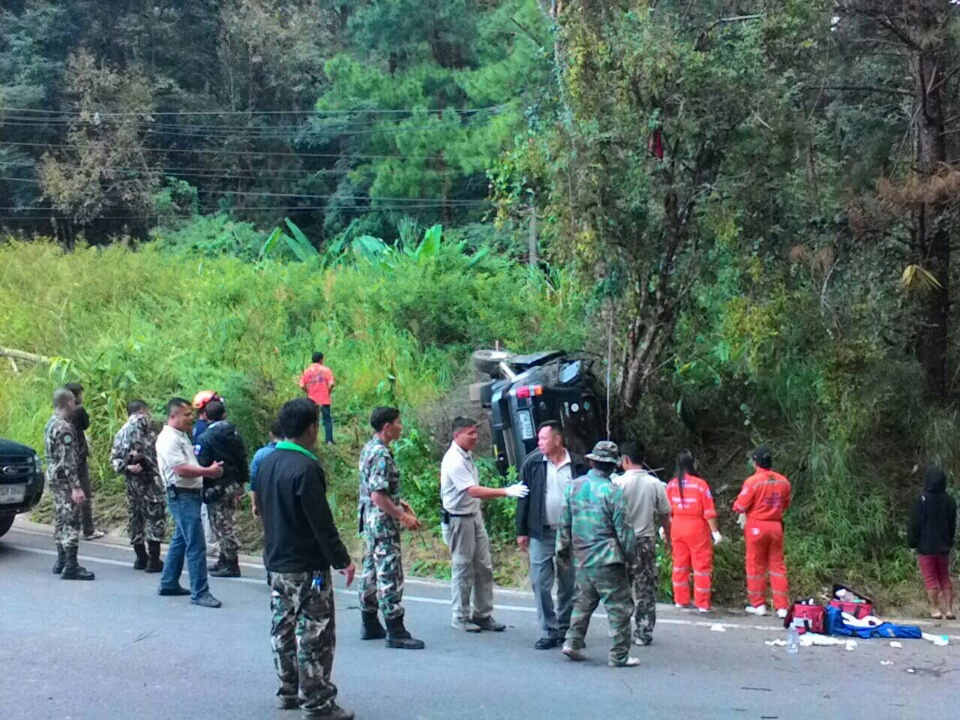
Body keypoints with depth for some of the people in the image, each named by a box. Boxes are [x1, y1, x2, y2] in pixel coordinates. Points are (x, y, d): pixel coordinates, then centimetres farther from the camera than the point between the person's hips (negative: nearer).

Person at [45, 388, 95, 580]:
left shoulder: (51, 424, 12)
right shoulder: (65, 428, -19)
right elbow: (68, 460, -23)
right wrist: (76, 487, -24)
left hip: (54, 477, 10)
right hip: (65, 480, -10)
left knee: (61, 520, 15)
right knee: (71, 522, -9)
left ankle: (61, 561, 22)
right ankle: (71, 567, -9)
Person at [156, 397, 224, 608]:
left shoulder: (182, 436, 16)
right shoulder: (169, 439, -16)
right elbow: (181, 470, -23)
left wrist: (209, 471, 7)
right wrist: (209, 471, -16)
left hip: (191, 495, 10)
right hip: (182, 496, -10)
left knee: (181, 540, 18)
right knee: (196, 545, -10)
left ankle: (169, 583, 28)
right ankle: (199, 593, -7)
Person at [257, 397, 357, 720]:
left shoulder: (268, 462, 6)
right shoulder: (305, 468, -21)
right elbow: (322, 523, -21)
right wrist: (342, 560, -14)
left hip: (276, 563, 9)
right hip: (307, 568, -9)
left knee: (283, 628, 16)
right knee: (315, 634, -1)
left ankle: (289, 691, 27)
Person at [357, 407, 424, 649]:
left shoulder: (369, 449, 11)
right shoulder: (381, 455, -20)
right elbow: (378, 497, -24)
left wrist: (399, 502, 17)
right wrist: (403, 516, -18)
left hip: (369, 520, 11)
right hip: (383, 523, -11)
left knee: (372, 572, 15)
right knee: (390, 576, -7)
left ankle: (370, 625, 23)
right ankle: (395, 632, -4)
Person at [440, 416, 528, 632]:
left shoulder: (467, 455, 7)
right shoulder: (454, 461, -22)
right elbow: (473, 491, -31)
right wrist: (506, 492, -35)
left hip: (474, 517, 9)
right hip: (458, 520, -9)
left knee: (484, 568, 10)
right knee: (463, 570, 2)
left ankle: (482, 615, 19)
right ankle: (461, 618, 15)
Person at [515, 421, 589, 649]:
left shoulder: (578, 465, -3)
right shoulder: (532, 463, -1)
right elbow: (524, 498, 2)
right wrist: (521, 531, 0)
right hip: (541, 533, 0)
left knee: (569, 585, 10)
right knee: (541, 584, -1)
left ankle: (565, 629, 23)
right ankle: (549, 631, 9)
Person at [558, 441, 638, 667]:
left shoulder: (573, 487, 4)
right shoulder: (612, 491, -12)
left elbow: (565, 522, 10)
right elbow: (623, 529, -9)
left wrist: (564, 548, 22)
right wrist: (631, 557, 1)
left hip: (582, 558, 6)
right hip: (607, 560, -6)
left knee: (584, 601, 21)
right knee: (619, 607, 2)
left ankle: (573, 643, 17)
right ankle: (619, 655, 3)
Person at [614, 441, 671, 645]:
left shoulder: (618, 482, -10)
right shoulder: (655, 483, -2)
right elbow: (665, 515, 5)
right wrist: (668, 538, 18)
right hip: (646, 541, 2)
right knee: (646, 590, 8)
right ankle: (643, 633, 9)